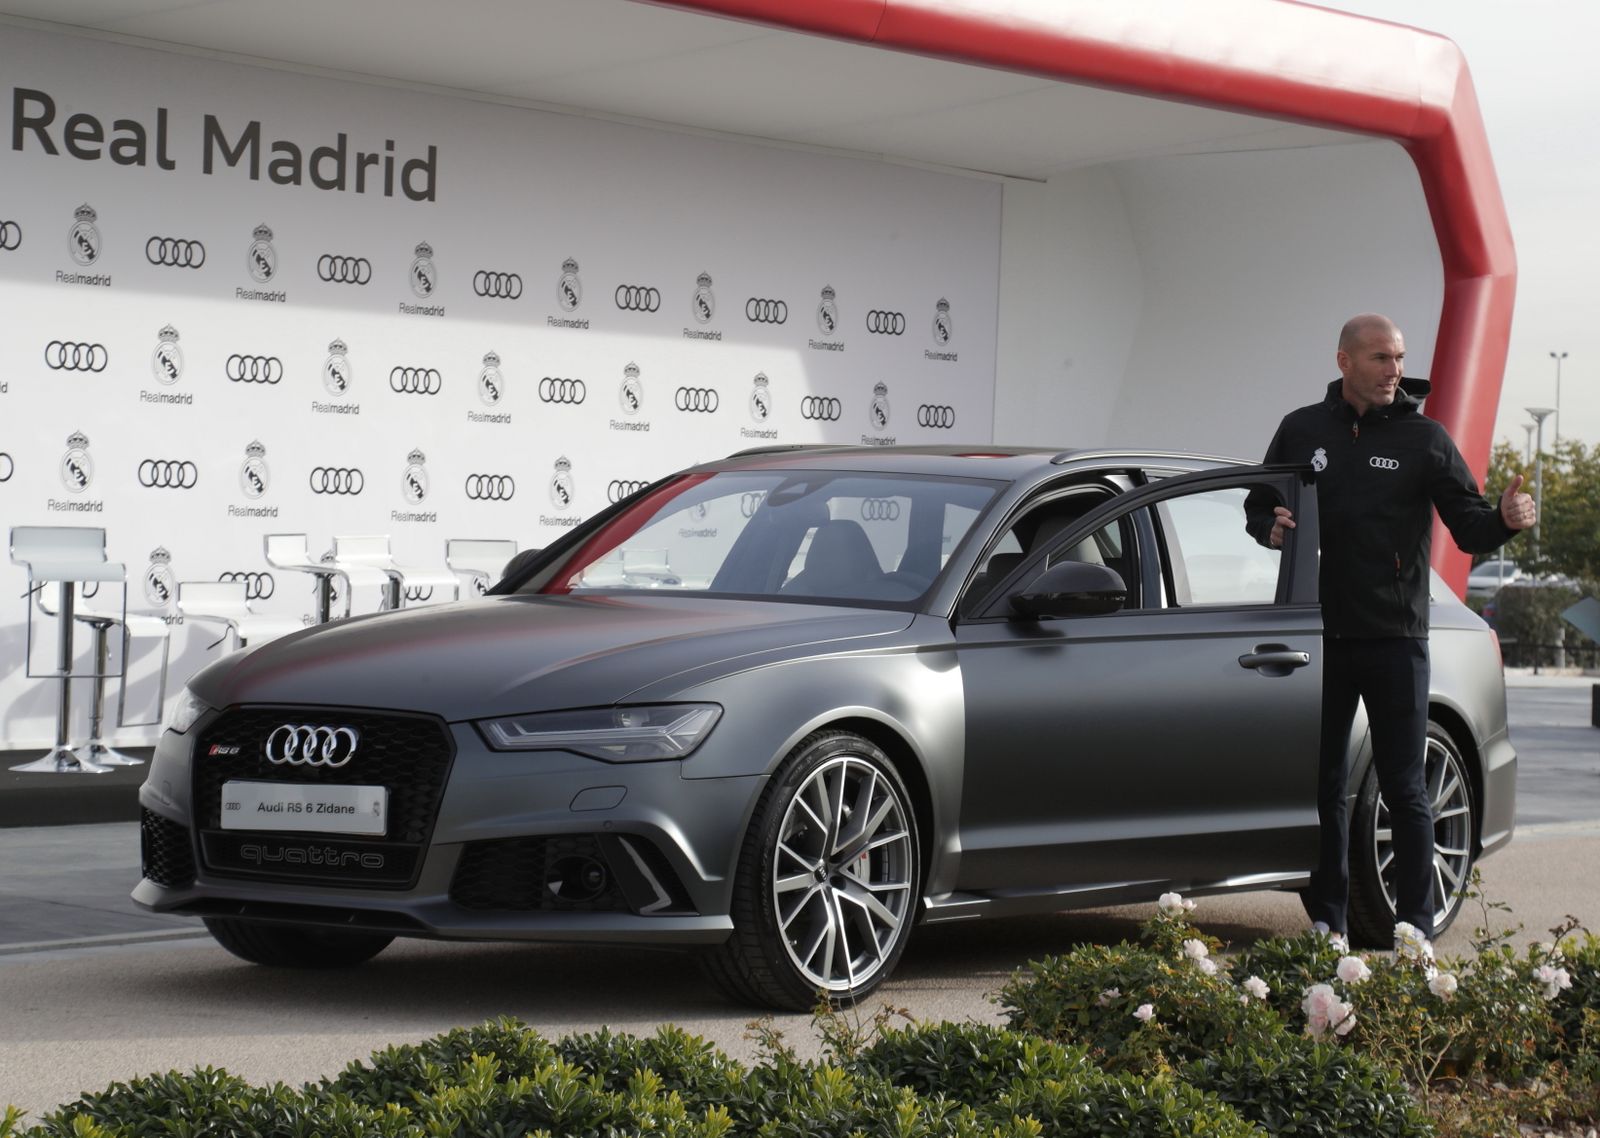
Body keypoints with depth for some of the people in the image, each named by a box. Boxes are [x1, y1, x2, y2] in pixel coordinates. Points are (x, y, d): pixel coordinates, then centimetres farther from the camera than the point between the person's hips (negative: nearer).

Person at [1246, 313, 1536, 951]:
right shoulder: (1301, 431, 8)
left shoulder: (1424, 438, 2)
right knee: (1322, 784, 9)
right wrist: (1272, 529, -8)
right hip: (1320, 635, 2)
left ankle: (1416, 925, 4)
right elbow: (1257, 508, 15)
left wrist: (1504, 521, -24)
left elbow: (1468, 527, -2)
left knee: (1403, 788, -2)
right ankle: (1327, 919, 18)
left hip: (1395, 640, -2)